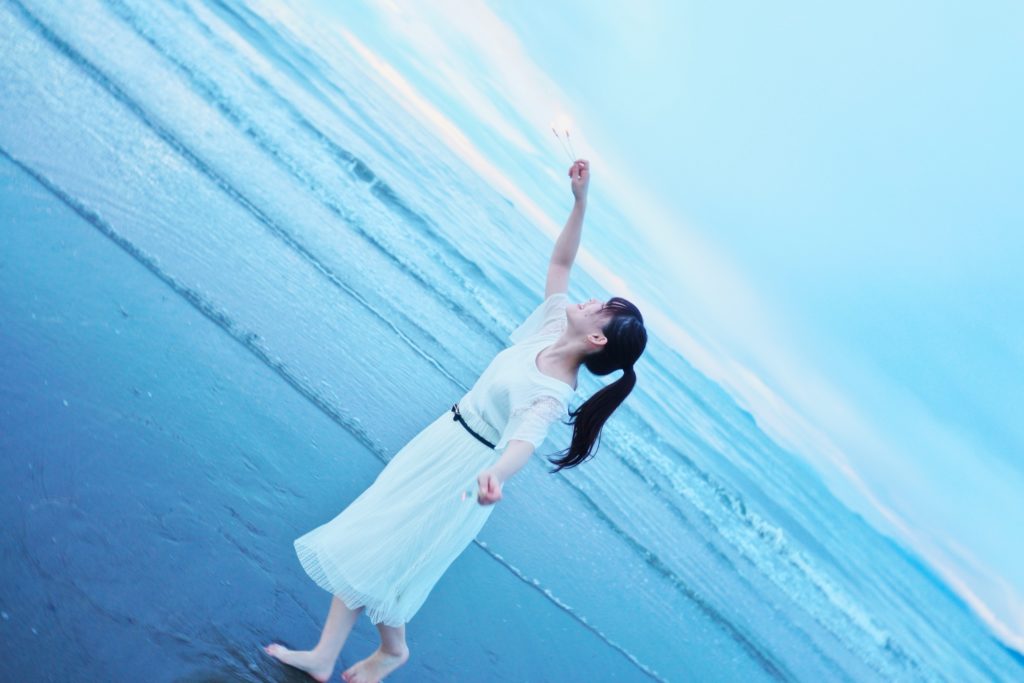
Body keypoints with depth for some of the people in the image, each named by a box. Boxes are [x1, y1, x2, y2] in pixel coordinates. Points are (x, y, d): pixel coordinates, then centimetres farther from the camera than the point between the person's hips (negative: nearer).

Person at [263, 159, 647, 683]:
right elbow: (560, 261, 2)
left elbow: (523, 441, -43)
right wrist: (580, 201, -8)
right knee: (360, 545, 12)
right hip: (441, 441, 8)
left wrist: (494, 475, -64)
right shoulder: (554, 325, -7)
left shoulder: (552, 396, -26)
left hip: (463, 471, -8)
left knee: (376, 560, 4)